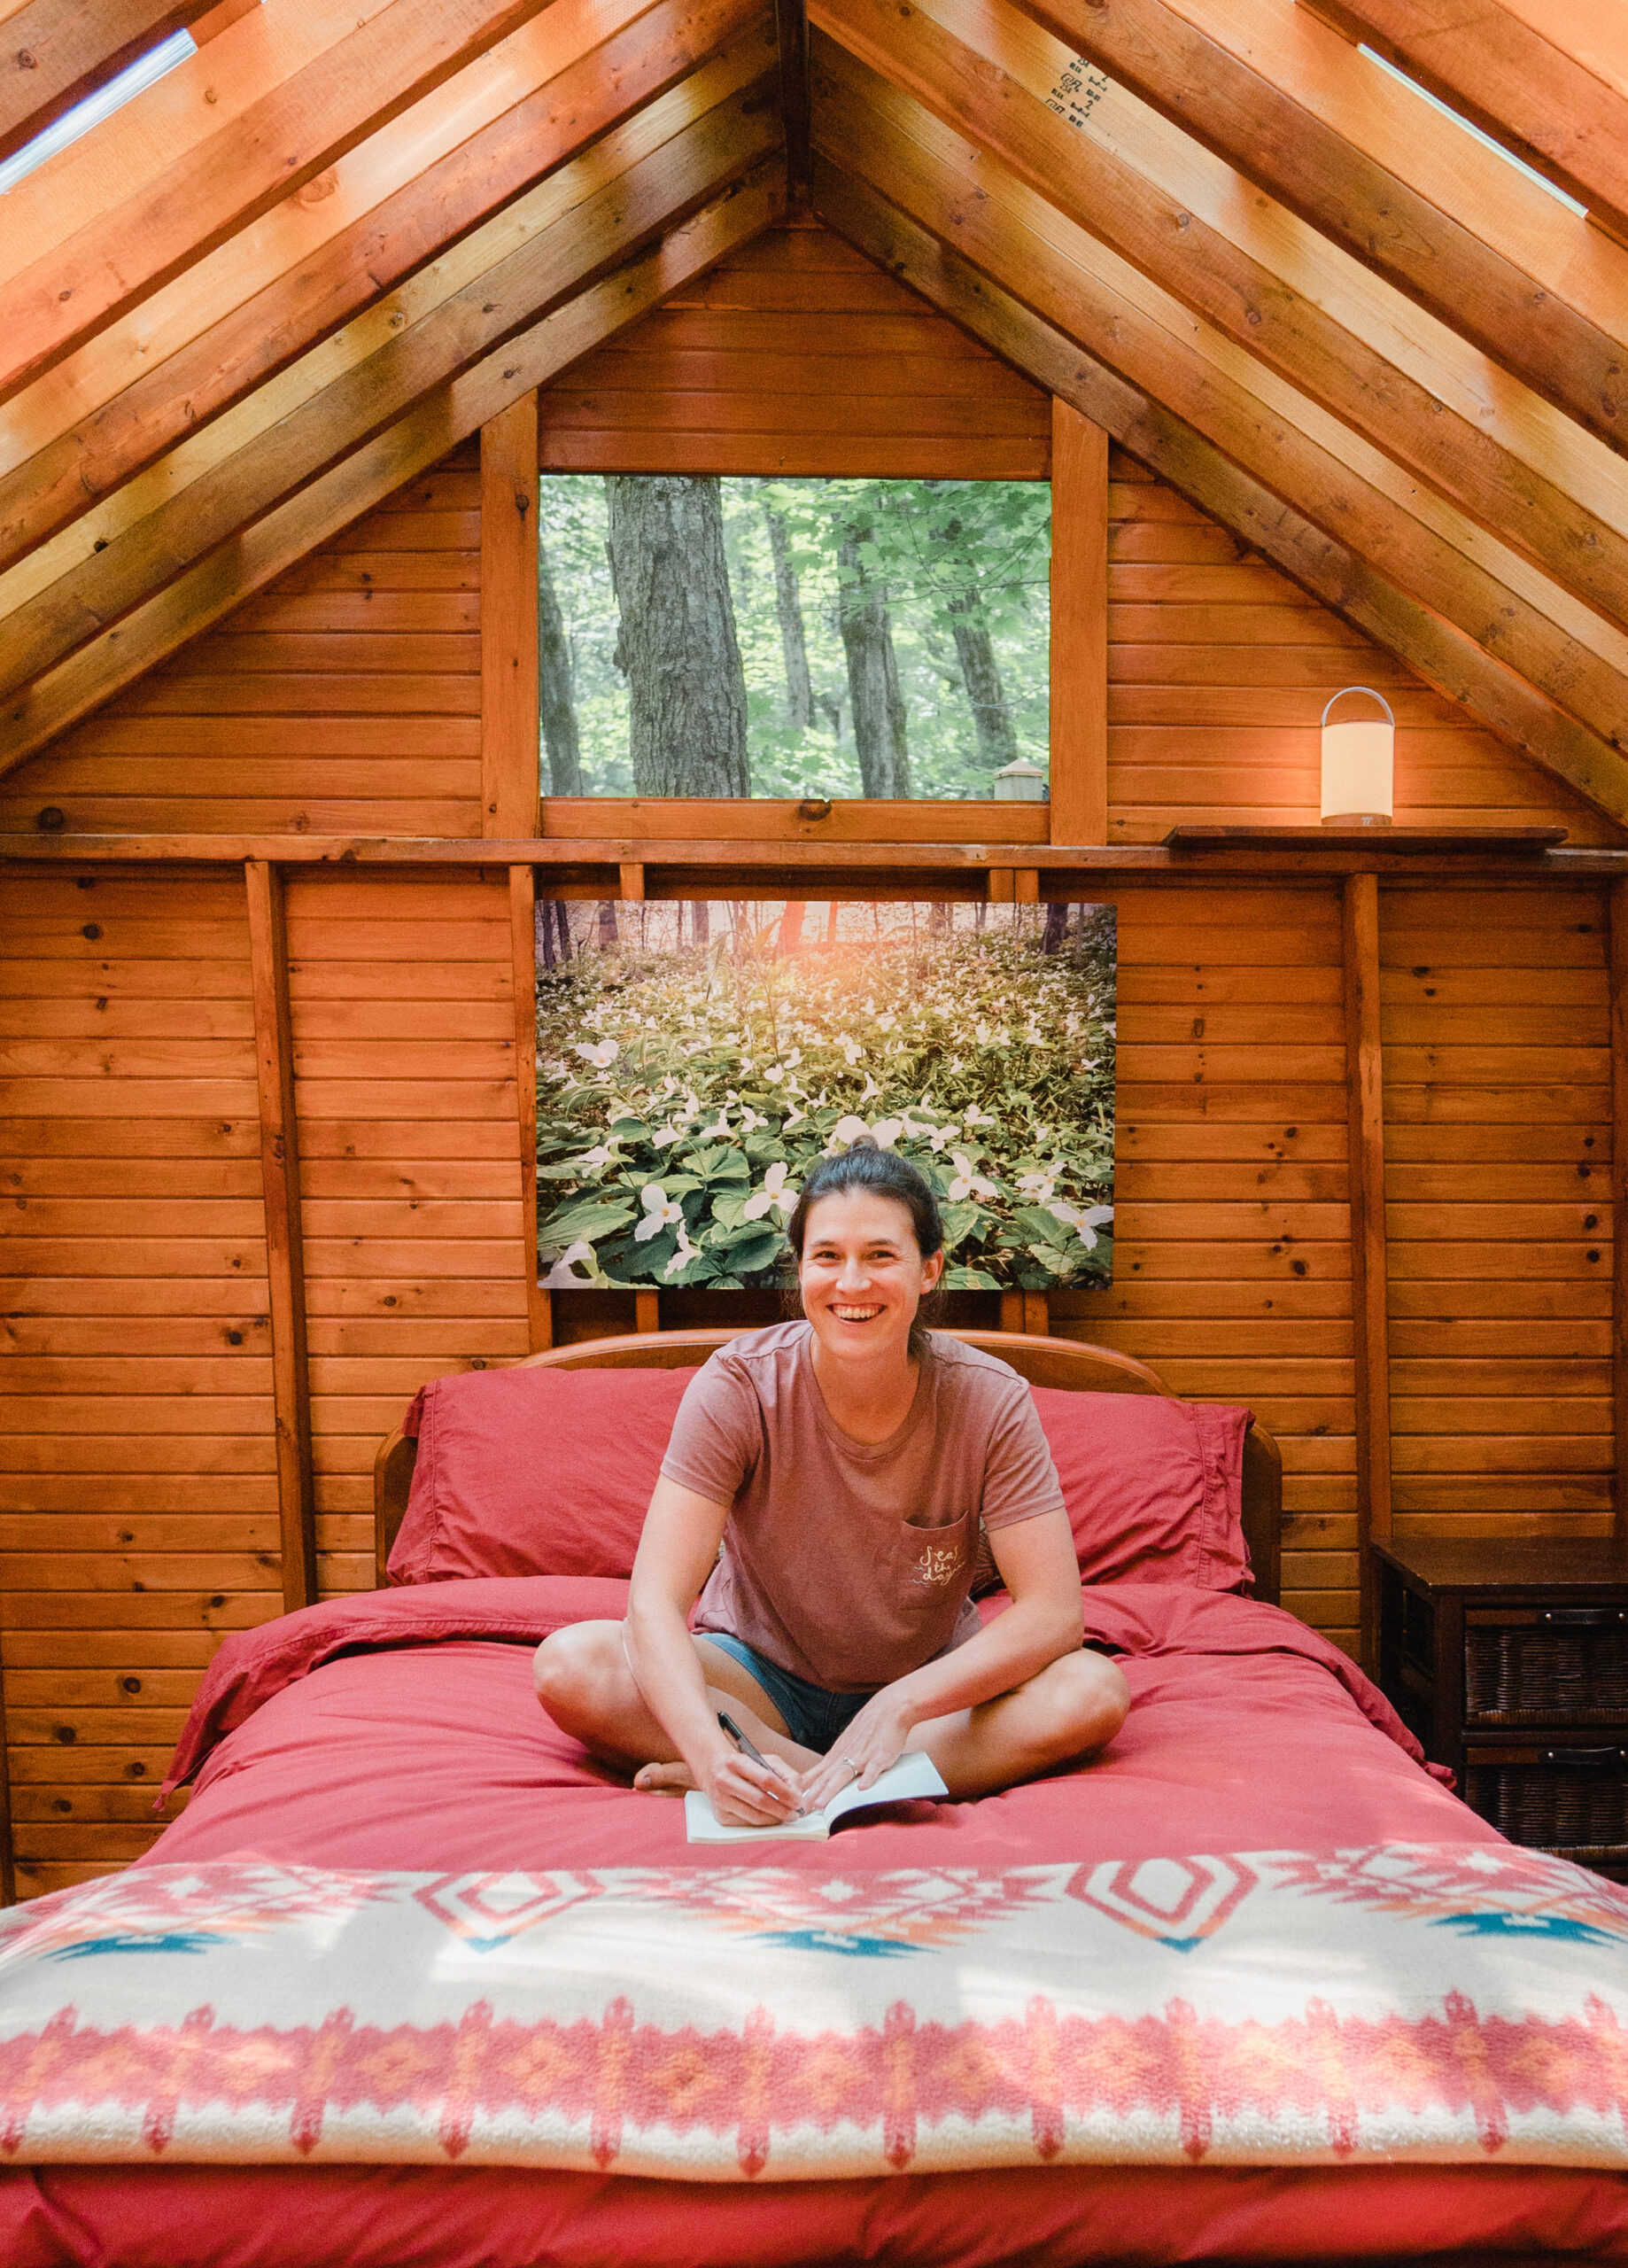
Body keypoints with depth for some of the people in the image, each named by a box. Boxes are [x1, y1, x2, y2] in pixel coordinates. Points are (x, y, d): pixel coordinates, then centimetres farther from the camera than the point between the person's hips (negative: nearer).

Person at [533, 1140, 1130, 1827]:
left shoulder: (989, 1399, -18)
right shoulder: (738, 1386, -20)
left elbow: (1054, 1611, -21)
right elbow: (656, 1599, -26)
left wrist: (901, 1704, -33)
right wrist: (710, 1750, -43)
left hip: (927, 1683, 1)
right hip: (759, 1679, 0)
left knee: (1094, 1690, -29)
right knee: (570, 1667, -26)